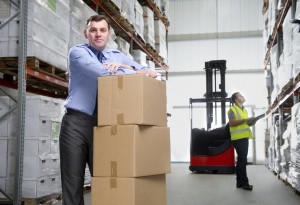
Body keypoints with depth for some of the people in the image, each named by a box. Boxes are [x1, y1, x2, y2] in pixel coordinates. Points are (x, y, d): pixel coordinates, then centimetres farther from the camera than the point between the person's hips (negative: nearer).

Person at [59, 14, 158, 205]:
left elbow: (150, 72, 8)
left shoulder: (118, 56, 15)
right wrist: (140, 72, -10)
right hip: (76, 123, -3)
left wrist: (124, 66, -10)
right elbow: (104, 73, -18)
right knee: (73, 182, 0)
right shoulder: (78, 52, 0)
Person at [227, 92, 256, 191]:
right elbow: (231, 123, -16)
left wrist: (251, 122, 7)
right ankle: (244, 182, -6)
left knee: (241, 160, 10)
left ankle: (240, 182, 16)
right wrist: (244, 120, -21)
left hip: (245, 137, 9)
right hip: (238, 138, -9)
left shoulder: (244, 110, 21)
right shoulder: (232, 110, -5)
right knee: (242, 160, -10)